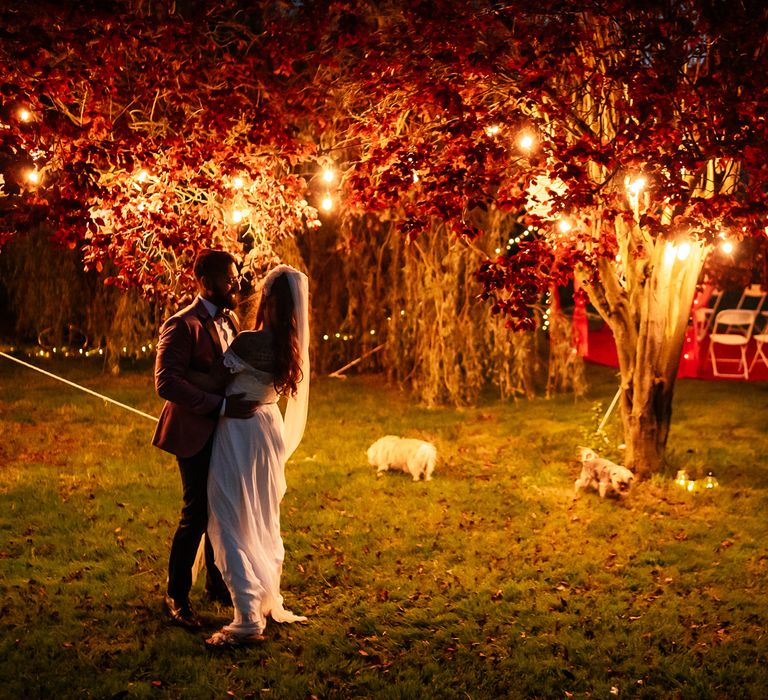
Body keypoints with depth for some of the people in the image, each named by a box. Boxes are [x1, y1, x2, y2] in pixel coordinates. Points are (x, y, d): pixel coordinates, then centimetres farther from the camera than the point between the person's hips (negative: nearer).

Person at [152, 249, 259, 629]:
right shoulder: (182, 325, -15)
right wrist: (221, 406, -28)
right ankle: (176, 595, 13)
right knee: (197, 514, -3)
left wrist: (252, 394, 1)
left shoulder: (229, 320, 11)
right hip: (197, 435, -7)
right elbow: (166, 382, -24)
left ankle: (217, 584, 30)